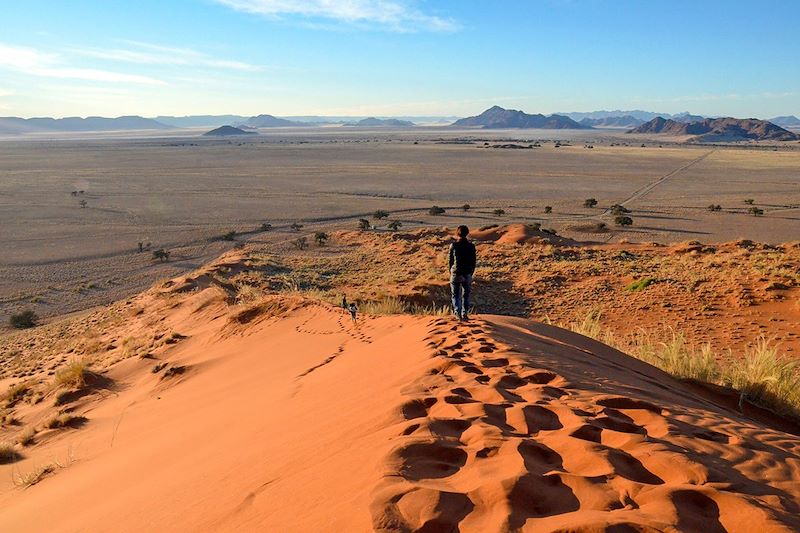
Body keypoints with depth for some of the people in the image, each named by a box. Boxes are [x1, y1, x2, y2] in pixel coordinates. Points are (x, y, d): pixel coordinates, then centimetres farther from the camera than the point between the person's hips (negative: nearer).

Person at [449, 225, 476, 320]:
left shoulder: (453, 245, -6)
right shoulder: (471, 246, -3)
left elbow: (451, 261, -1)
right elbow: (473, 261, 2)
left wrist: (451, 273, 11)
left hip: (456, 273, -1)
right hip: (467, 274, 1)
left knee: (456, 295, 11)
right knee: (466, 295, 15)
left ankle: (457, 312, -6)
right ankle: (465, 313, 10)